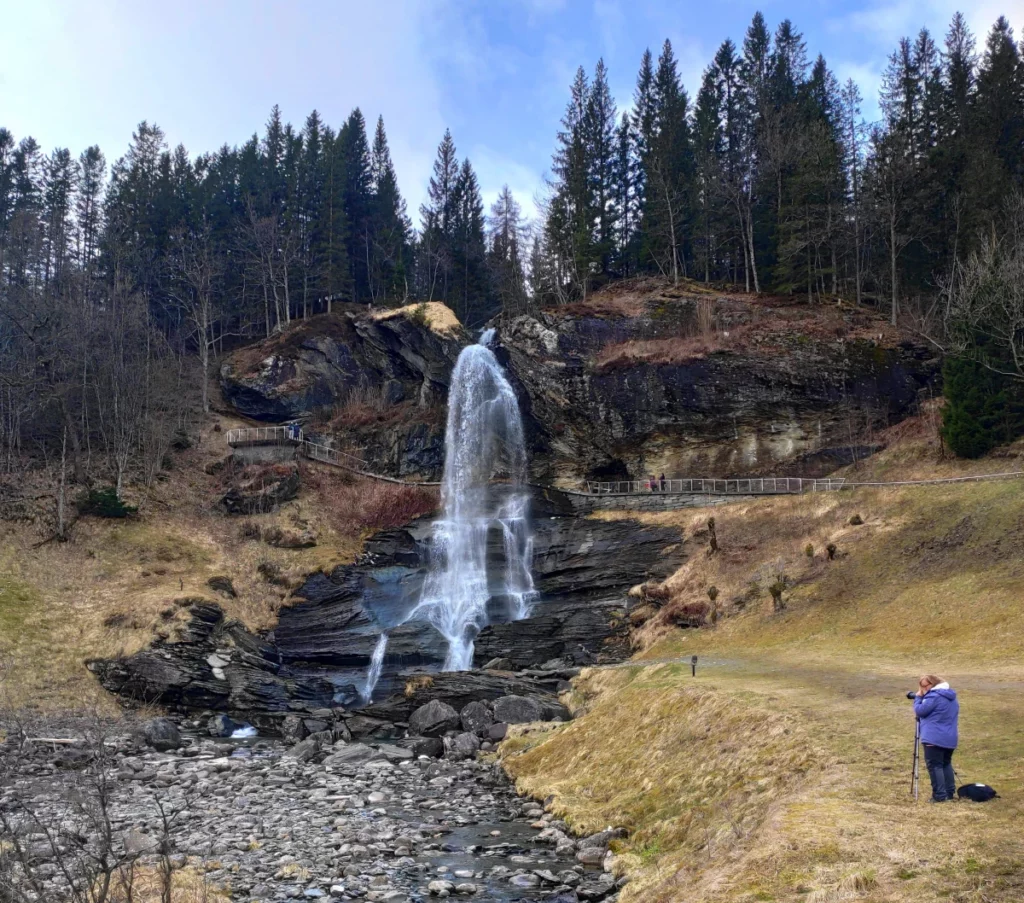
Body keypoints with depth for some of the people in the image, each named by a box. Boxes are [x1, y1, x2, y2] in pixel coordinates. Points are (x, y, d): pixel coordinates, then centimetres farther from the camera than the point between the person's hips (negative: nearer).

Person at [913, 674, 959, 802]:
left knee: (934, 765, -5)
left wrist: (918, 697, 2)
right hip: (949, 738, 9)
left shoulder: (934, 696, -15)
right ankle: (950, 793, 21)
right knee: (946, 764, 20)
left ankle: (940, 796, -8)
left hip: (934, 739, -9)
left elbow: (920, 711, -12)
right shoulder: (952, 697, 15)